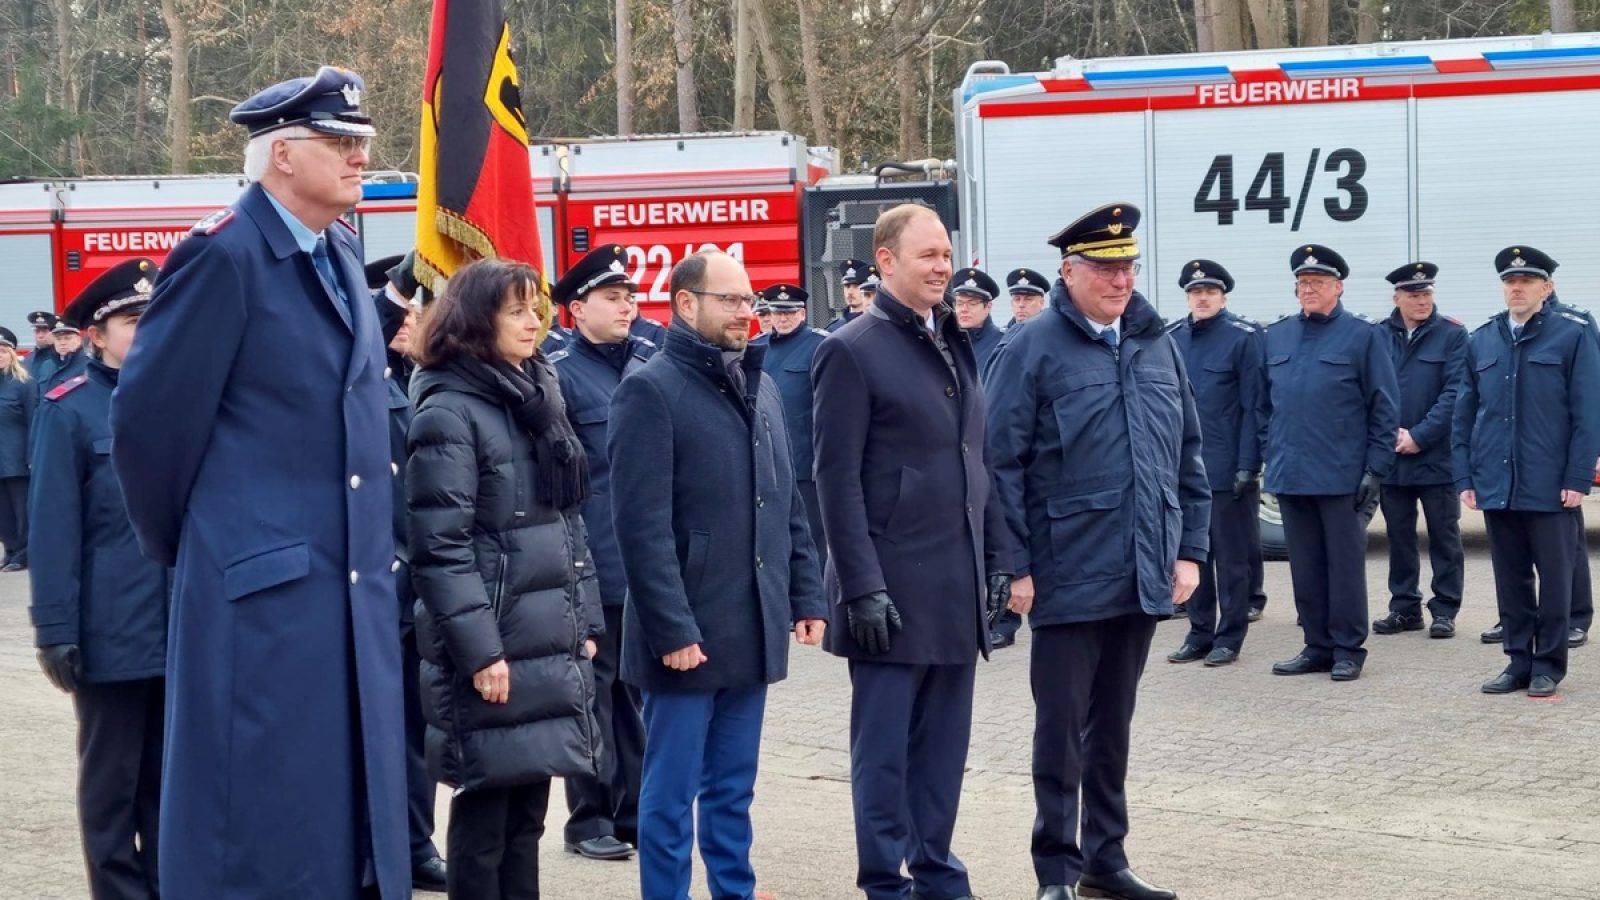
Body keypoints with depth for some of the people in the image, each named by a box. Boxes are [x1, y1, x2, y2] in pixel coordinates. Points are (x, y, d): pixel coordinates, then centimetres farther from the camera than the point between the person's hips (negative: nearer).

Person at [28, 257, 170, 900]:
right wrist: (56, 630, -12)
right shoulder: (70, 411, -7)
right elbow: (54, 529, -9)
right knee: (112, 781, 8)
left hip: (187, 626, 4)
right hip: (113, 632, -4)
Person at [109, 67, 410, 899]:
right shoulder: (225, 253, -13)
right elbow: (151, 418, -10)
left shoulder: (342, 253, 12)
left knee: (349, 817, 13)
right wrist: (173, 541, 3)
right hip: (260, 587, -8)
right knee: (259, 829, 0)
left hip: (353, 588, 8)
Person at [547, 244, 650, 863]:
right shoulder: (560, 376, -7)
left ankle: (632, 811, 20)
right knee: (594, 690, 3)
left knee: (638, 689, 11)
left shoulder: (648, 365, 11)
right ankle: (589, 819, 11)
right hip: (593, 566, -5)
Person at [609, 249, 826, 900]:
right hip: (687, 635, -7)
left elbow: (789, 506, 18)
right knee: (672, 793, 1)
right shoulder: (650, 391, -9)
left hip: (754, 630, 7)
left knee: (733, 788, 15)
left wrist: (806, 596, 11)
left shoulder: (761, 389, 14)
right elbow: (643, 526, -15)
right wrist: (673, 629, -18)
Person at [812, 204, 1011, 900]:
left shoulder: (956, 346, 13)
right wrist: (862, 587, -16)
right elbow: (838, 481, -12)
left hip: (959, 586, 7)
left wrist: (996, 557, 12)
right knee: (884, 750, 2)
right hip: (895, 591, -6)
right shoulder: (851, 351, -8)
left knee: (944, 745, 12)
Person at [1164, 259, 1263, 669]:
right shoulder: (1173, 339, 8)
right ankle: (1199, 634, 19)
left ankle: (1229, 639, 11)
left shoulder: (1243, 337, -6)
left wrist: (1248, 465, -12)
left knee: (1231, 558, 3)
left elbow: (1253, 406, -8)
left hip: (1228, 470, -5)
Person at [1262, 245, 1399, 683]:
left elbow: (1384, 408, -3)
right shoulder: (1276, 336, 12)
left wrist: (1375, 469, -8)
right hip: (1290, 476, 5)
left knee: (1345, 564, 2)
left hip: (1341, 477, -5)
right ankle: (1317, 646, 18)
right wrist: (1270, 458, 10)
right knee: (1305, 566, 9)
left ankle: (1348, 650, 9)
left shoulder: (1364, 335, -2)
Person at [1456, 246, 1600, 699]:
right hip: (1497, 485, 4)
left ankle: (1548, 666, 11)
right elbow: (1465, 415, 12)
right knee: (1510, 578, 9)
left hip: (1550, 486, -4)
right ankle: (1519, 661, 18)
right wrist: (1465, 478, 6)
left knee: (1554, 576, 3)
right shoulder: (1481, 341, 11)